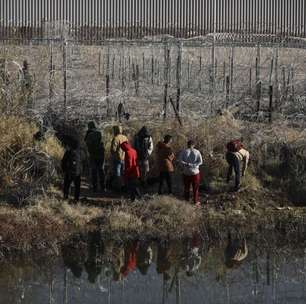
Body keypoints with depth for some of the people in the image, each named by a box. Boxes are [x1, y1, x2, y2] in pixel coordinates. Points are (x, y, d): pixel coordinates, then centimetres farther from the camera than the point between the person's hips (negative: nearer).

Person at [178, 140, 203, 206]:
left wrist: (186, 164, -11)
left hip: (186, 173, 1)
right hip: (195, 172, -1)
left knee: (186, 187, 14)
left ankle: (186, 200, 20)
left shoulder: (183, 152, -4)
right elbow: (200, 162, -11)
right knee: (195, 188, 9)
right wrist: (193, 165, -10)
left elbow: (180, 160, -14)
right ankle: (196, 201, 13)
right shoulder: (197, 152, -4)